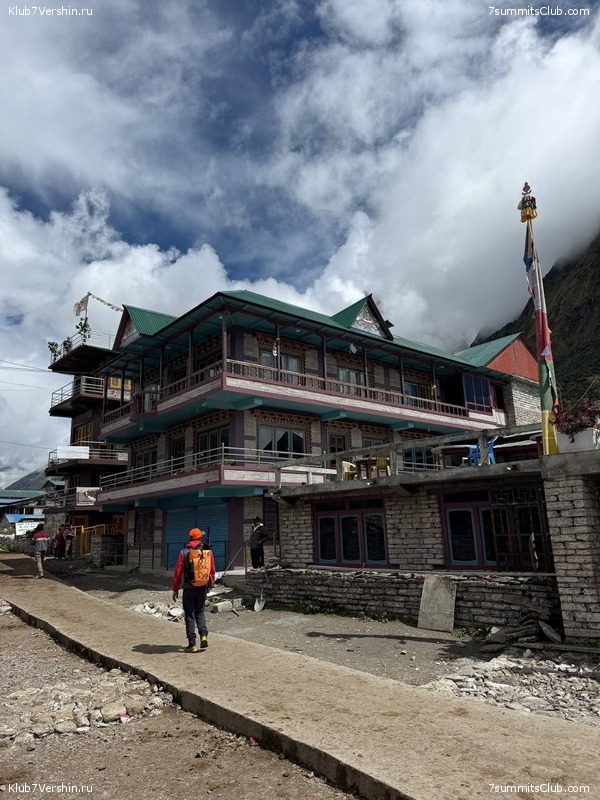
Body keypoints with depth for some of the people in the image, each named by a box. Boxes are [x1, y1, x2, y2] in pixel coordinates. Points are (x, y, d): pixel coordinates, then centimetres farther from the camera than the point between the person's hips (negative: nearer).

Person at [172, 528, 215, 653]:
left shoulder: (184, 552, -7)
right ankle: (204, 635, 2)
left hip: (189, 588, -2)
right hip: (203, 587, 3)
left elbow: (178, 572, -6)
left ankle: (192, 644, 7)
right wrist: (210, 585, 18)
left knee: (190, 615, 7)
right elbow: (212, 571, 4)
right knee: (200, 612, 20)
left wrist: (175, 589, 3)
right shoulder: (208, 552, -1)